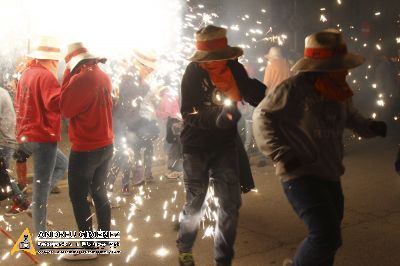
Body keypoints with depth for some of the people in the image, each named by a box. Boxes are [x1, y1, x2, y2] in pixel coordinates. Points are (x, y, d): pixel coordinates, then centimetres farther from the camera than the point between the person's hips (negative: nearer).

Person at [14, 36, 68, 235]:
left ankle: (37, 201, 16)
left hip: (26, 136, 9)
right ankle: (40, 233, 8)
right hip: (42, 137, -9)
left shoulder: (27, 73, 13)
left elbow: (18, 104, 22)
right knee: (41, 184, -1)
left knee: (62, 164, 26)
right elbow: (57, 103, -31)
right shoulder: (46, 76, -16)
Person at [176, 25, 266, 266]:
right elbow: (189, 113, -22)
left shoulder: (234, 68, -6)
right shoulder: (193, 72, -15)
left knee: (230, 204, 4)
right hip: (197, 146, -3)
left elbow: (254, 94, 7)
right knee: (195, 203, 9)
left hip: (226, 145, 3)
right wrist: (216, 119, -38)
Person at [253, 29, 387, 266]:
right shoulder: (295, 88, -19)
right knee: (327, 236, -19)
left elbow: (350, 117, 23)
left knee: (328, 236, 21)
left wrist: (370, 127, 3)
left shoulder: (339, 90, 5)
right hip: (300, 175, -8)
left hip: (330, 175, 8)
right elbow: (263, 116, -13)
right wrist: (282, 153, -22)